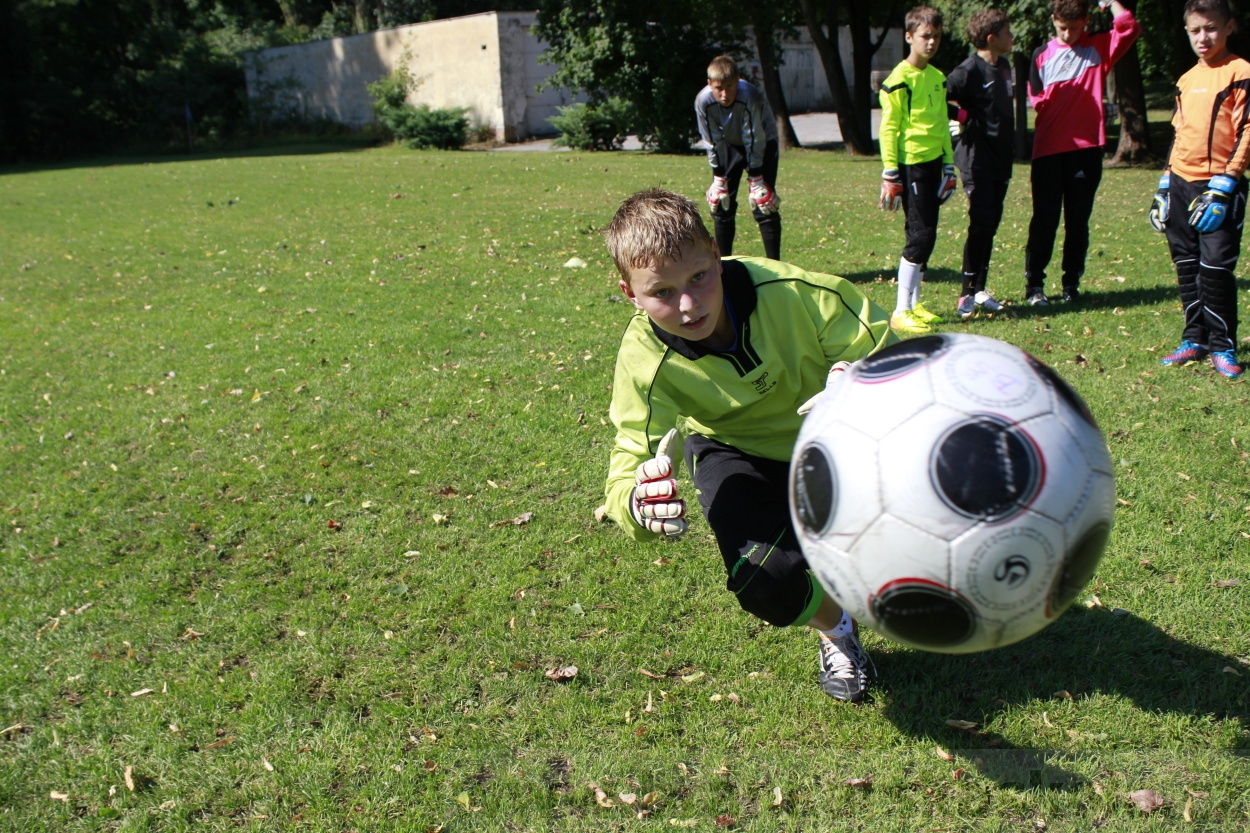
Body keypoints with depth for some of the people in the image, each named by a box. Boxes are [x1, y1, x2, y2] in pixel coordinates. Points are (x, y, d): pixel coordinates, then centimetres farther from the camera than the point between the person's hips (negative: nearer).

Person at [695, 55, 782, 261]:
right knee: (721, 203, 1)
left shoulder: (750, 98, -36)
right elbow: (713, 143, -15)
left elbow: (754, 142, -28)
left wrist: (756, 181, -23)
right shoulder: (703, 101, -27)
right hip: (730, 145, 4)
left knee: (763, 205, -13)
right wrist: (719, 179, -12)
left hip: (762, 143, -4)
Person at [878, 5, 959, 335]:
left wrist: (949, 166, 19)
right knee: (921, 236, -10)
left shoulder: (937, 78, 14)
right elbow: (888, 129, -11)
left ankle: (913, 304, 18)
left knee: (923, 235, 10)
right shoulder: (899, 80, -9)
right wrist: (890, 175, -14)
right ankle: (901, 311, -5)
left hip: (933, 163, 8)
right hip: (911, 165, -8)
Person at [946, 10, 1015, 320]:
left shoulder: (1004, 67, 13)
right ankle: (967, 294, -5)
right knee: (981, 224, -11)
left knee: (990, 225, 9)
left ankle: (979, 289, 17)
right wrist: (961, 118, -10)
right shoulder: (970, 70, -13)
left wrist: (1011, 150, 18)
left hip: (1001, 160, 8)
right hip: (977, 159, -8)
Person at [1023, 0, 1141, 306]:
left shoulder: (1099, 48, 7)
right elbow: (1036, 100, 5)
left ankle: (1072, 283, 14)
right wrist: (1044, 97, -13)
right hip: (1049, 148, 0)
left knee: (1078, 219, 6)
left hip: (1086, 147, 0)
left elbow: (1129, 27, -10)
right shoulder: (1042, 55, 8)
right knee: (1044, 219, -1)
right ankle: (1034, 284, 5)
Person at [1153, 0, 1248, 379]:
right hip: (1181, 184, 6)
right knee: (1187, 267, 8)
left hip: (1218, 186, -6)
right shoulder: (1186, 80, 15)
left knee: (1216, 267, -9)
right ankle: (1194, 340, 17)